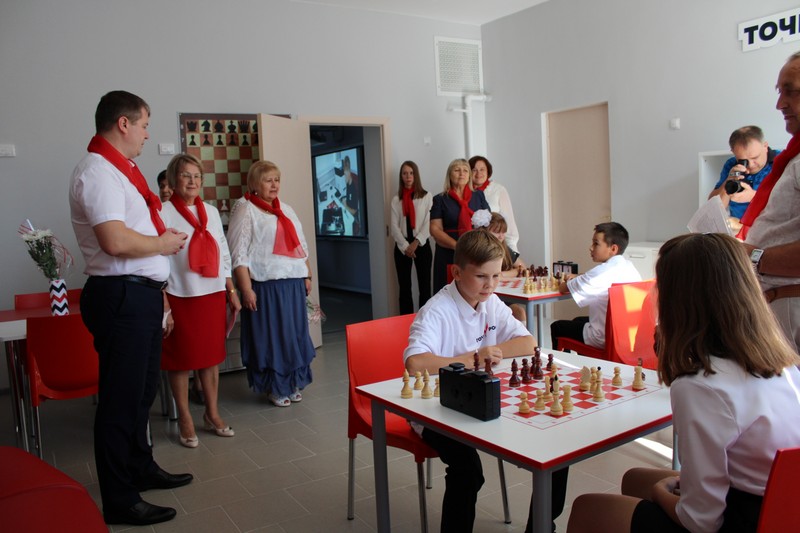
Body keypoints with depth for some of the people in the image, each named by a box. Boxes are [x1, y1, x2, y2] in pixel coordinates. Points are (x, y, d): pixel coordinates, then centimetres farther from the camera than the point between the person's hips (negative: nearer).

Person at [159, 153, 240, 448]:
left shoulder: (211, 211, 11)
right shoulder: (163, 212, -6)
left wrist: (231, 291, 12)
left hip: (213, 294, 5)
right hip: (181, 297, -5)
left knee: (212, 356, 12)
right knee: (181, 359, 6)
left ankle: (212, 413, 27)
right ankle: (185, 420, 21)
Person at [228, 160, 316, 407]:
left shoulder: (286, 210, 18)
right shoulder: (245, 210, -4)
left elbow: (301, 246, 22)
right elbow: (238, 254, -11)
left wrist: (307, 276, 15)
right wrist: (246, 289, -17)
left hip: (293, 283, 7)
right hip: (266, 286, -6)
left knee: (296, 334, 10)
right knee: (270, 337, 1)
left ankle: (292, 383, 25)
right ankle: (274, 388, 16)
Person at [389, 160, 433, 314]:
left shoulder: (427, 196, 1)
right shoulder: (396, 199, 8)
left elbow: (429, 223, -6)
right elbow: (394, 226, 1)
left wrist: (416, 242, -16)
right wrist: (405, 246, -11)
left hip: (422, 245, -2)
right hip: (402, 247, 2)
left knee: (424, 285, 0)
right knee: (404, 286, 6)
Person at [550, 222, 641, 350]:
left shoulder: (603, 271, -21)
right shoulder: (629, 267, 5)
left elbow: (563, 289, -13)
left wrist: (564, 282, 9)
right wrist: (578, 278, 13)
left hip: (605, 341, -9)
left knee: (556, 327, 11)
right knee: (578, 321, 32)